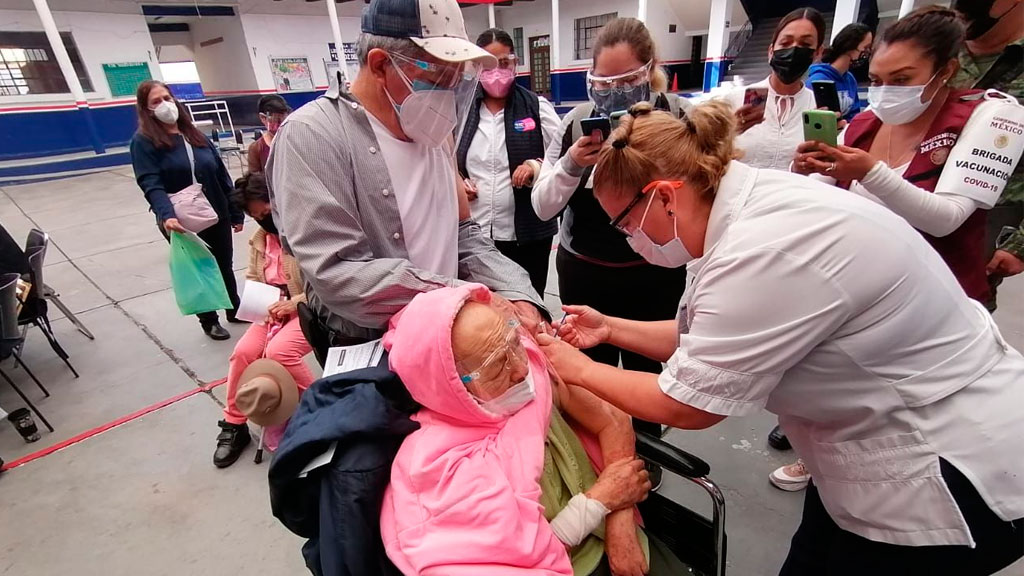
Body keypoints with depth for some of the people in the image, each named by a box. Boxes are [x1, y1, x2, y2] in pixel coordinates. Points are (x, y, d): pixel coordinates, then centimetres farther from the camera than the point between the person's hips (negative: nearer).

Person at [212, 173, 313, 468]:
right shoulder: (260, 239, 10)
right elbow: (253, 280, 16)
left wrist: (296, 301, -23)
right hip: (274, 310, 6)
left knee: (279, 351, -28)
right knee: (243, 351, -15)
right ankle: (234, 424, 7)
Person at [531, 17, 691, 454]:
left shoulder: (678, 116, -8)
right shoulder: (578, 120, -3)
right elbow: (542, 207, -3)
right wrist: (569, 166, -20)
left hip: (654, 273, -1)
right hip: (584, 272, 1)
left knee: (646, 368, 16)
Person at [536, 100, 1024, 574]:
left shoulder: (763, 252, -33)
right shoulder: (754, 205, -3)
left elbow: (686, 405, -23)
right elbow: (709, 341, 6)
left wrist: (581, 371, -10)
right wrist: (612, 329, 3)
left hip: (949, 476, -8)